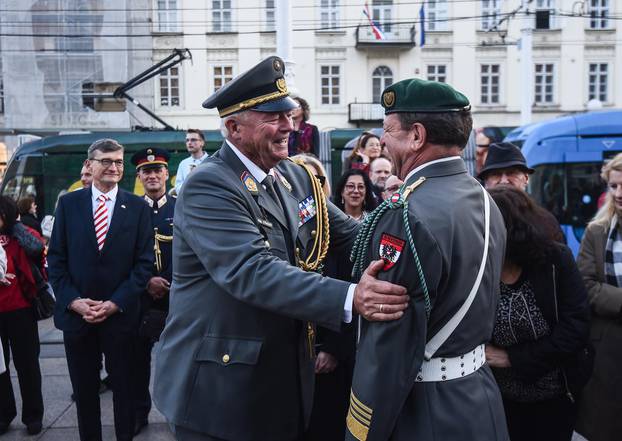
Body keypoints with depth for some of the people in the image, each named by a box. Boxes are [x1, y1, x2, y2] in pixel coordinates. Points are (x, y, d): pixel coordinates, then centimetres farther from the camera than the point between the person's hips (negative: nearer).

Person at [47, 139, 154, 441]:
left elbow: (144, 262, -3)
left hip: (120, 314, -1)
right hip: (76, 313, 1)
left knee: (124, 387, 10)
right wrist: (74, 301, -9)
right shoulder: (68, 203, 4)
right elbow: (56, 258, 3)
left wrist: (115, 303, -11)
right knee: (84, 390, 13)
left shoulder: (138, 207, 0)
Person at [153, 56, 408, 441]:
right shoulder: (208, 187, -19)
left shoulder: (296, 177, 5)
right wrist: (349, 299, -40)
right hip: (220, 386, -6)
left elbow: (351, 235, 4)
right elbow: (253, 272, -30)